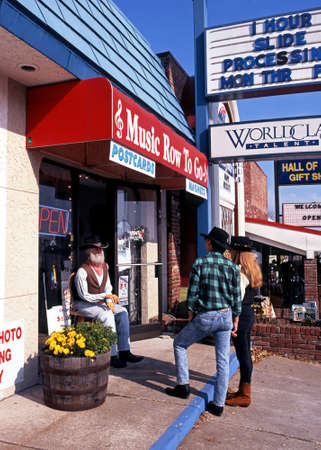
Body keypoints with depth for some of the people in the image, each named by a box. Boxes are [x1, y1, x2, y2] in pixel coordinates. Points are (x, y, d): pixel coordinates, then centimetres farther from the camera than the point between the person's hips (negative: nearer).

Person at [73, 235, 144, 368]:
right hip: (84, 304, -7)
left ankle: (124, 352, -15)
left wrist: (109, 300, -8)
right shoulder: (82, 271, -18)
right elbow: (84, 296, -19)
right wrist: (105, 296, -24)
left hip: (100, 302, 7)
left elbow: (108, 287, 12)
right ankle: (112, 356, -27)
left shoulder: (104, 266, 6)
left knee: (122, 312, -15)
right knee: (107, 315, -31)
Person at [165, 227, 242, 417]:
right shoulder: (232, 266, 1)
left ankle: (183, 386, 20)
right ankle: (219, 404, 17)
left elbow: (193, 293, -8)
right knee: (223, 361, 11)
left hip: (205, 317, -3)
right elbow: (237, 297, 4)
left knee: (179, 344, 19)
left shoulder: (199, 263, -10)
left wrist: (191, 315, 6)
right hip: (226, 316, 4)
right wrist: (235, 320, 14)